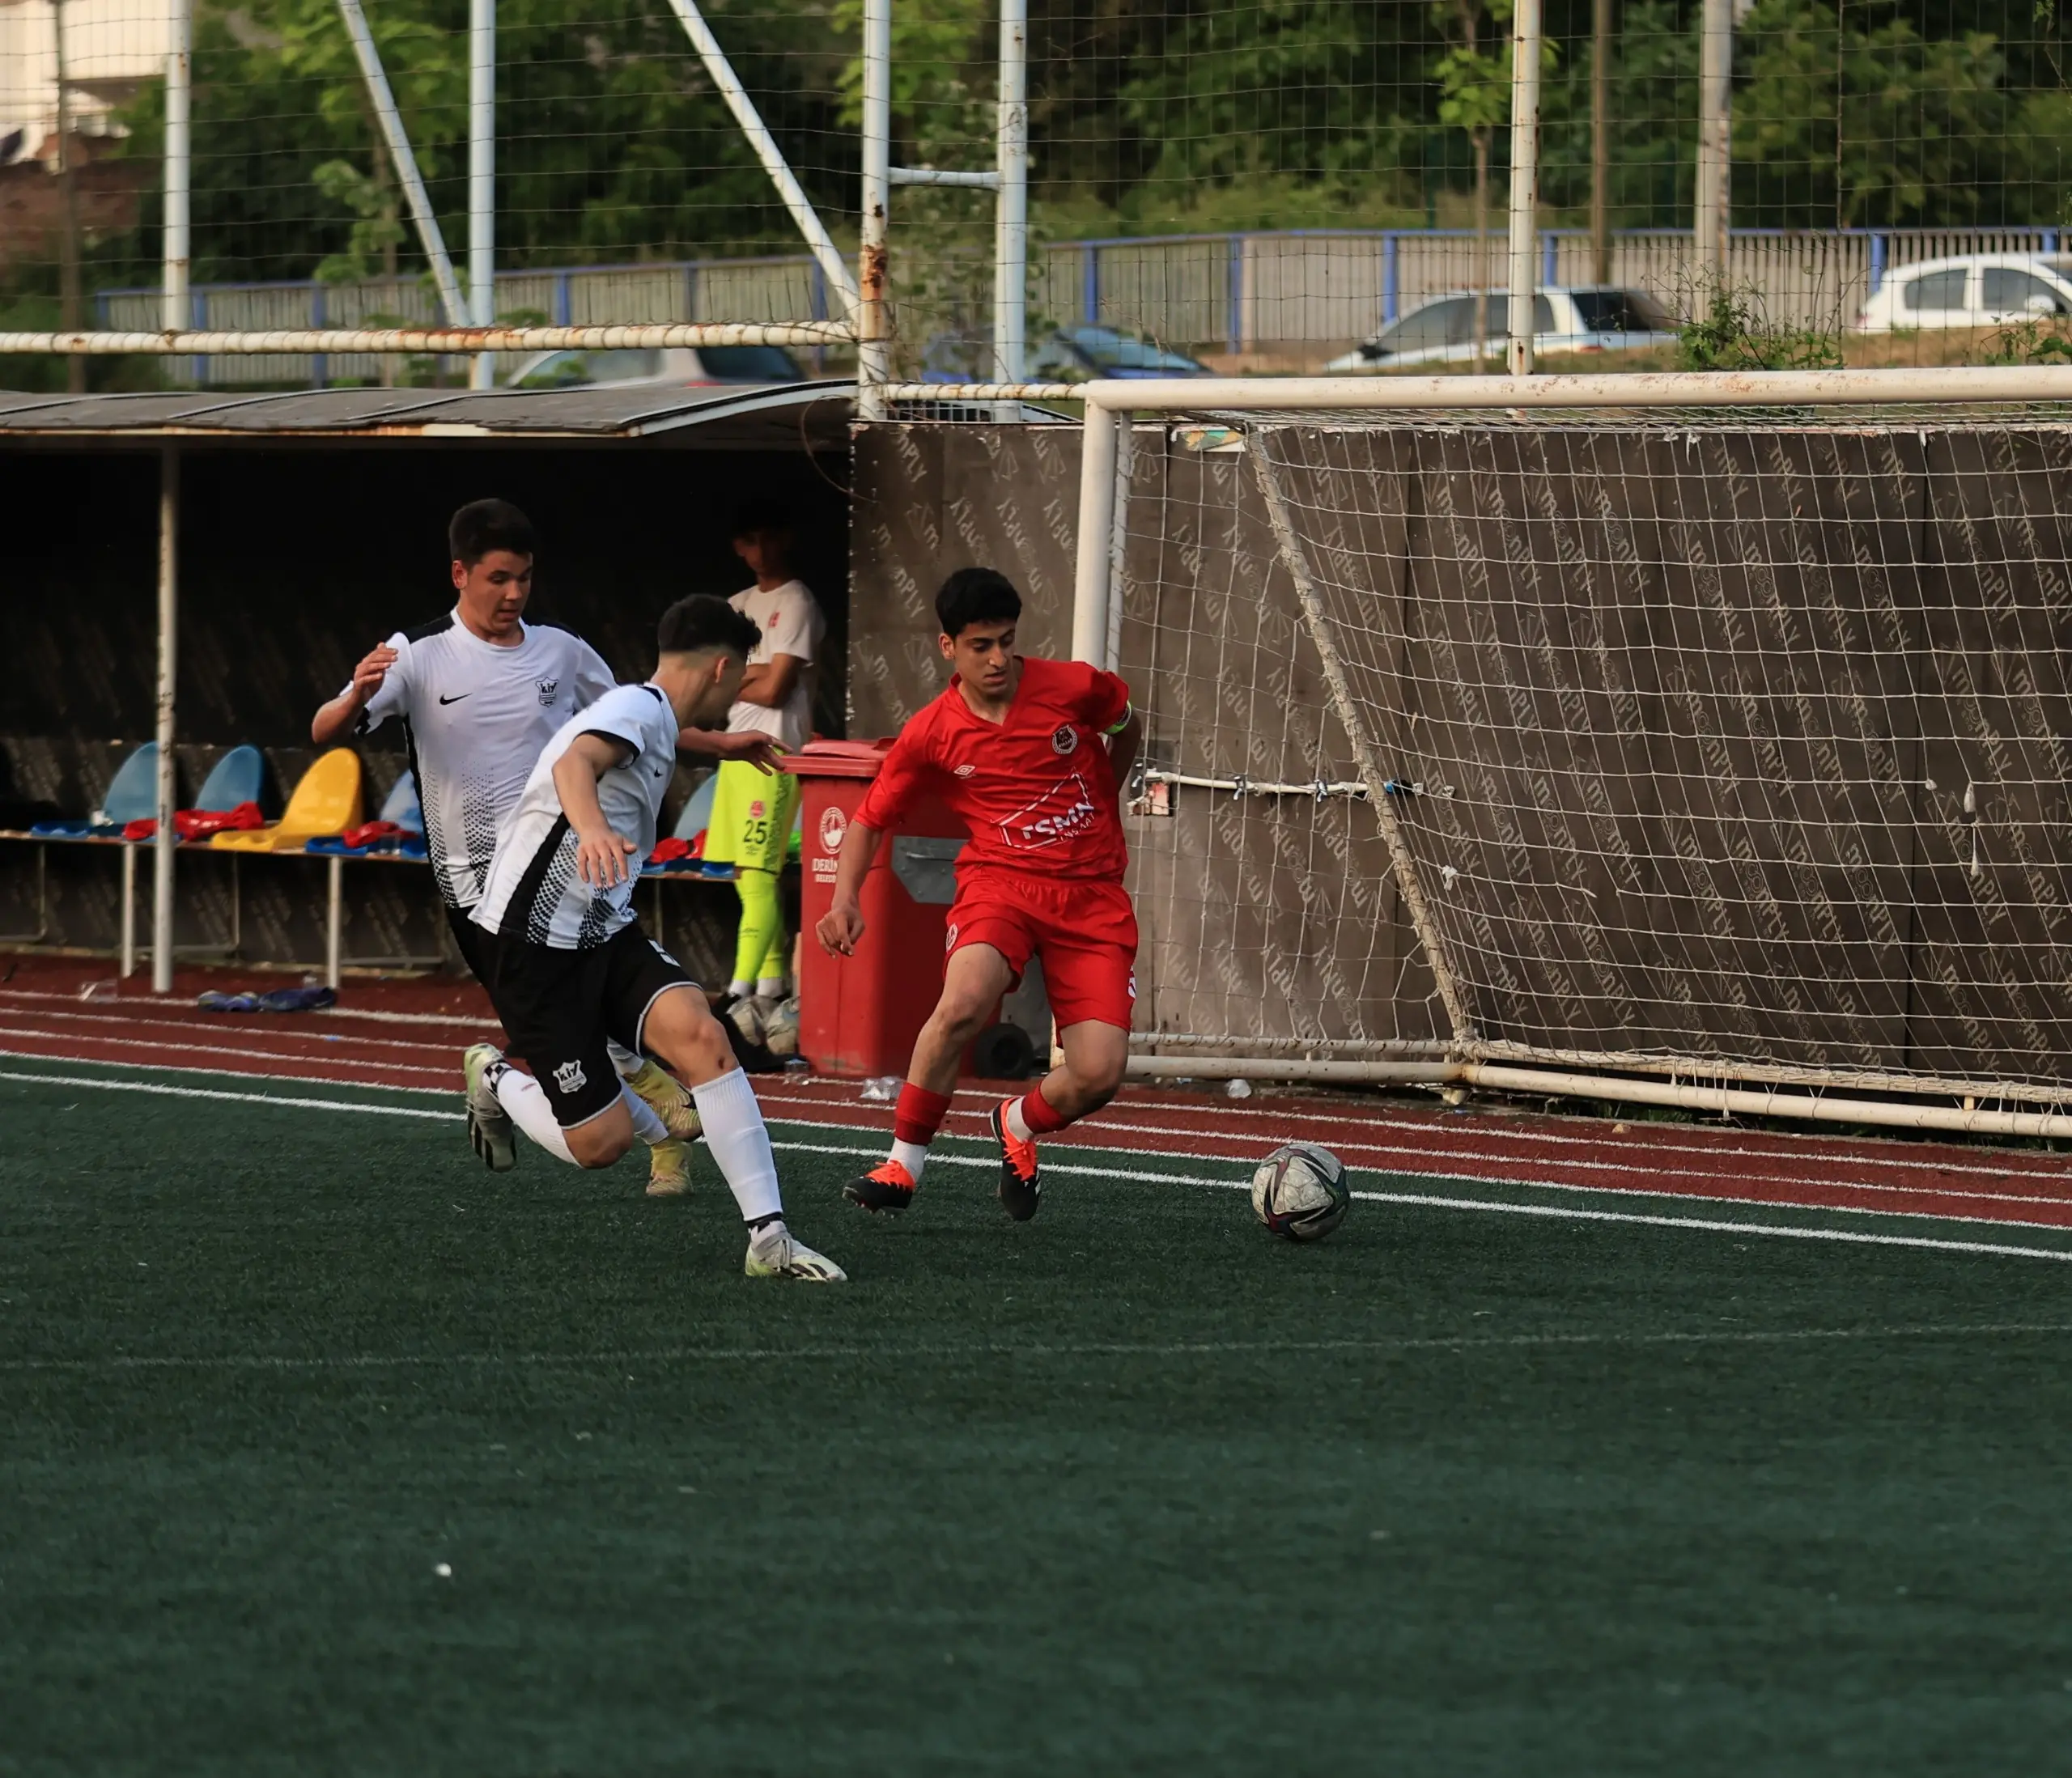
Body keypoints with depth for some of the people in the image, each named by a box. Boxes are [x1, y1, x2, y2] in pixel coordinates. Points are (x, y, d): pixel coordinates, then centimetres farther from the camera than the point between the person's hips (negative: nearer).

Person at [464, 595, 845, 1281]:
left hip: (604, 931, 9)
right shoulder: (637, 709, -13)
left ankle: (768, 1237, -25)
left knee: (700, 1036, -20)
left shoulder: (651, 719, 18)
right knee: (601, 1141, -11)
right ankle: (496, 1080, 21)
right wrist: (590, 828, -56)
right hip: (537, 941, -9)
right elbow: (574, 763, -36)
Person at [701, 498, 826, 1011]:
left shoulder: (797, 605, -5)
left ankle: (742, 989, -21)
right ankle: (774, 983, 13)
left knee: (757, 873, -14)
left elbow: (774, 690, -11)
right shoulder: (739, 606, 19)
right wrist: (757, 672, -5)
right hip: (735, 751, 8)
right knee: (745, 876, 8)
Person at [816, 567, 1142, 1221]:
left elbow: (1126, 724, 20)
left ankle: (1019, 1126, 22)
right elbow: (869, 820, 8)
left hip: (1092, 895, 1)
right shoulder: (931, 735, -3)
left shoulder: (1074, 687, -4)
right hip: (1000, 880, -1)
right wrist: (846, 899, -8)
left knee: (1098, 1075, -14)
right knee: (962, 1003, -34)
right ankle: (903, 1165, -16)